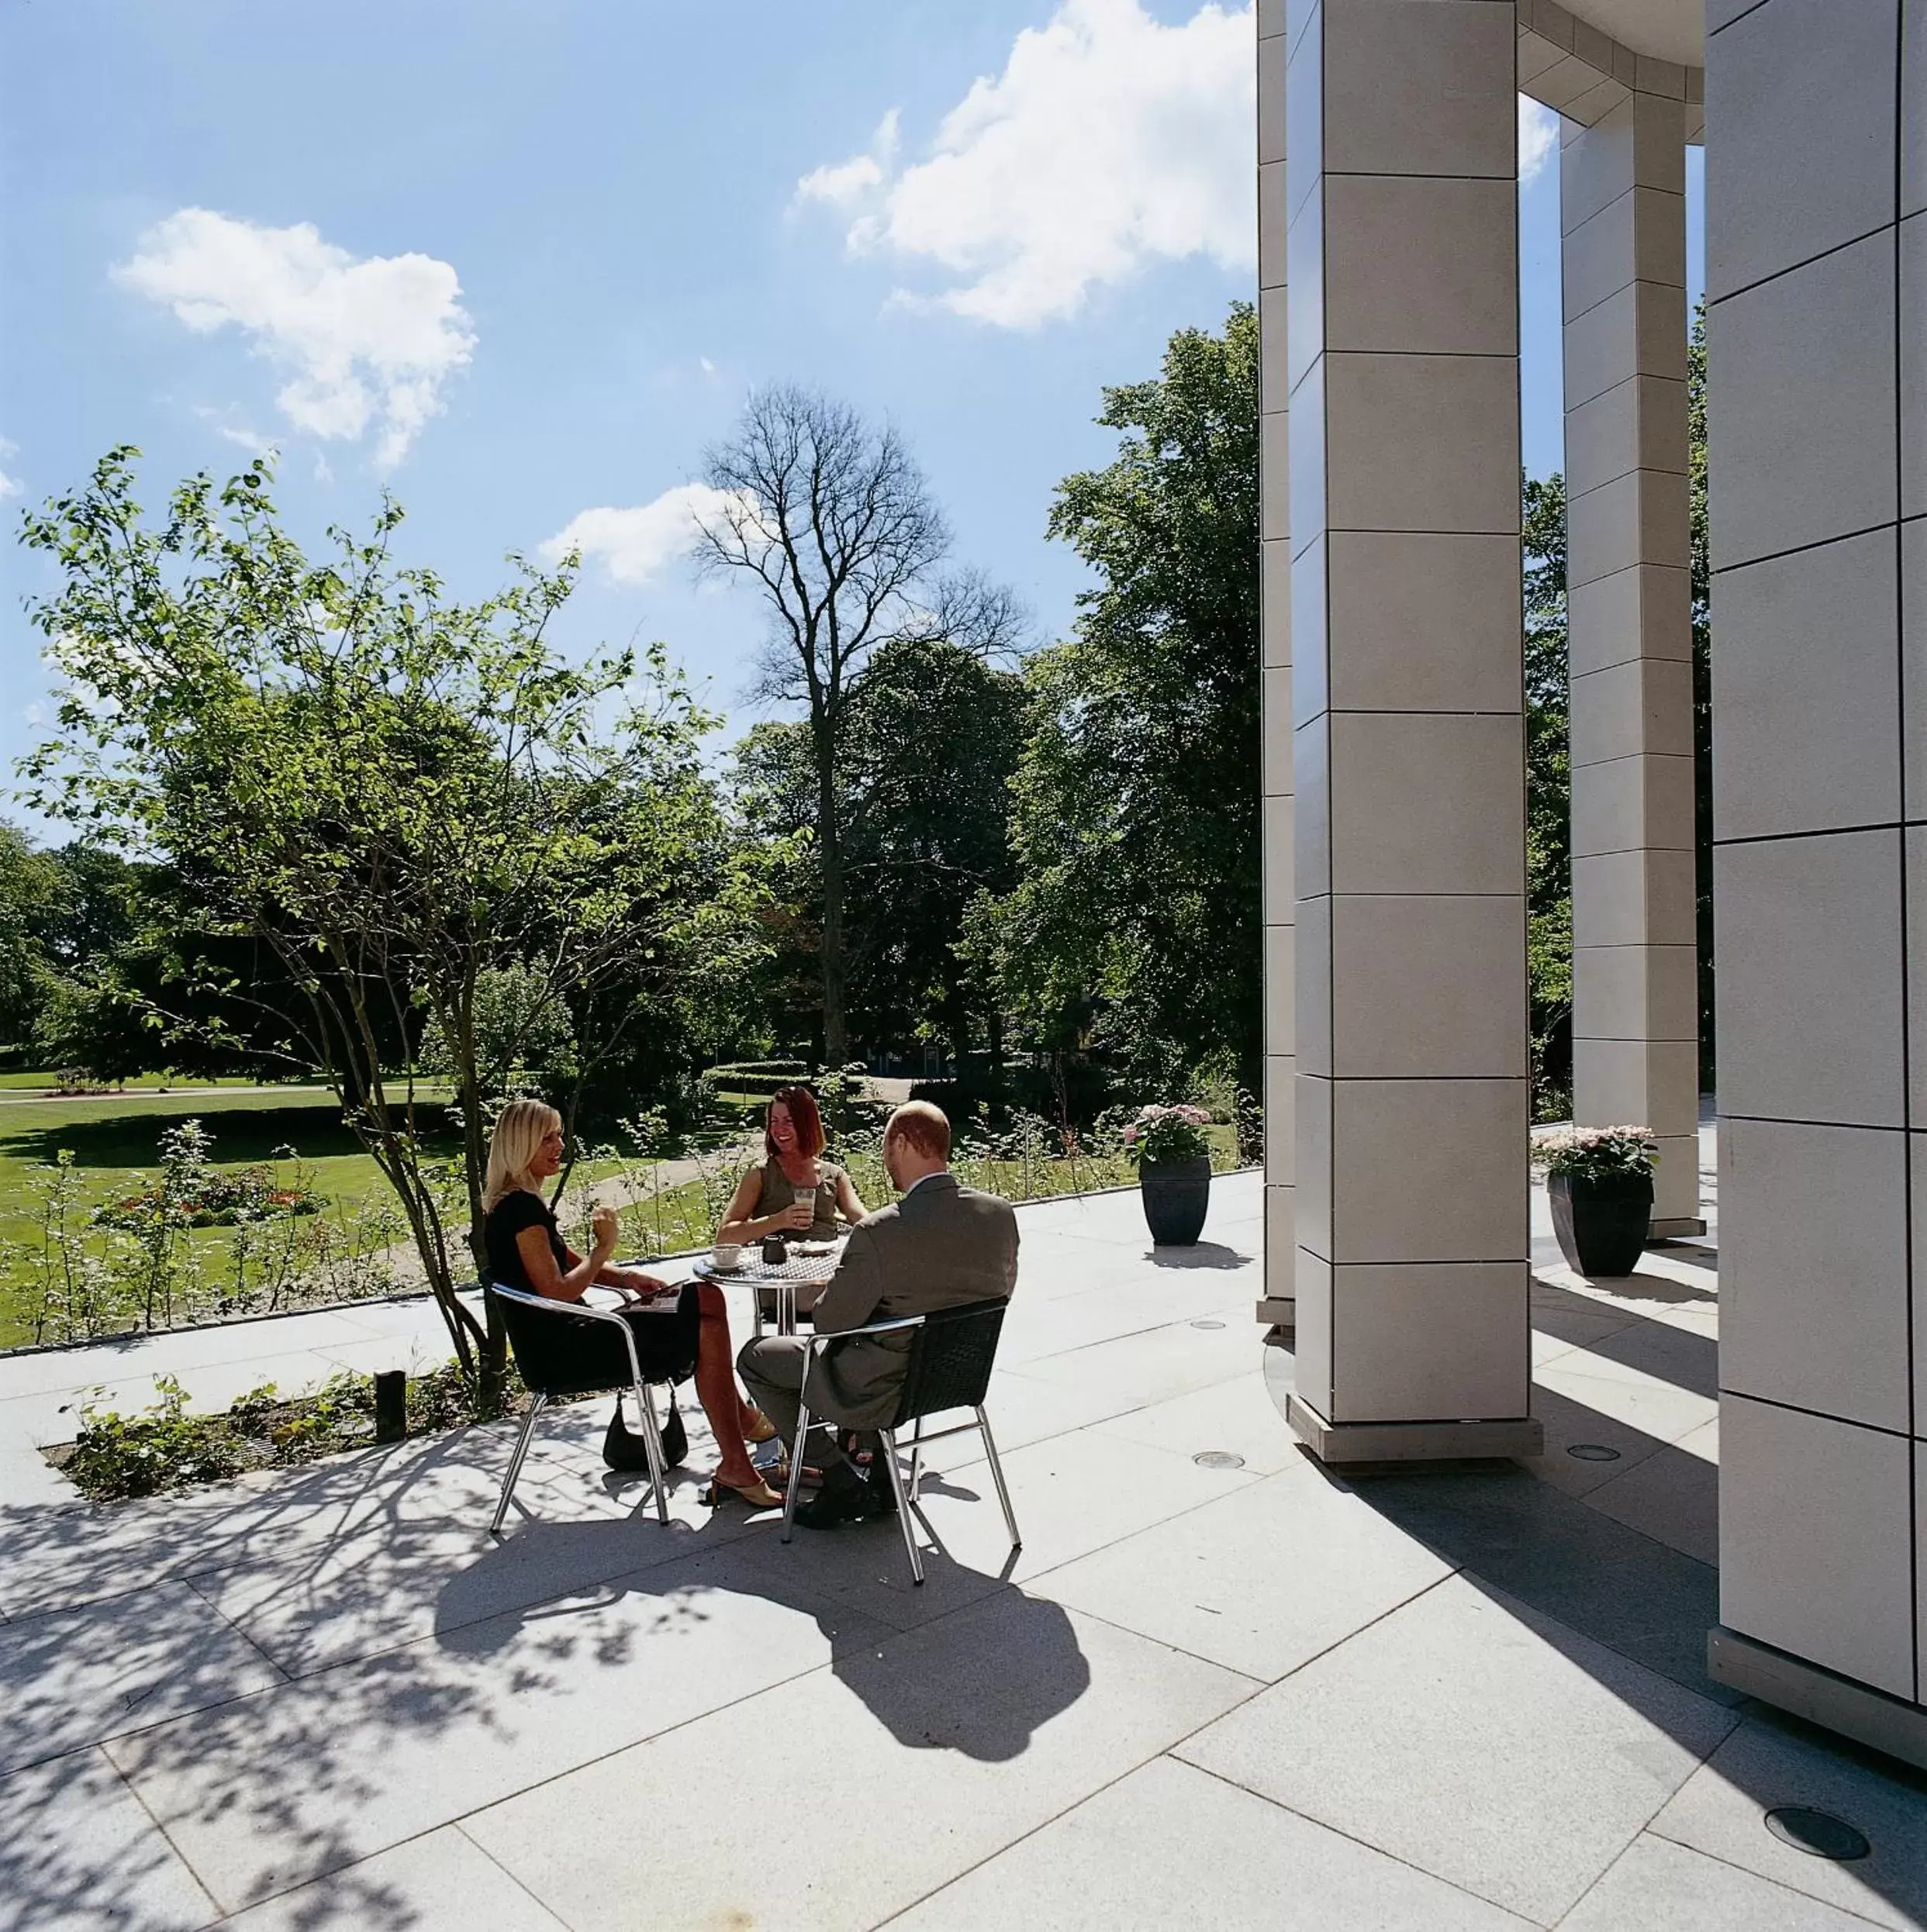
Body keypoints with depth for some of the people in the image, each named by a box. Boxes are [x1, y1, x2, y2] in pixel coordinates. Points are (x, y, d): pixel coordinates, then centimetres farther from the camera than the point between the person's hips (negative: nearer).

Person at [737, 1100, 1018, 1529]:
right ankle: (881, 1481, 33)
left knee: (754, 1357, 14)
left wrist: (826, 1293, 5)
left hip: (887, 1391, -6)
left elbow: (829, 1323, -17)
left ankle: (843, 1484, 14)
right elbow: (1001, 1291, 6)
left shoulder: (879, 1233, -29)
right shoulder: (1001, 1214, -11)